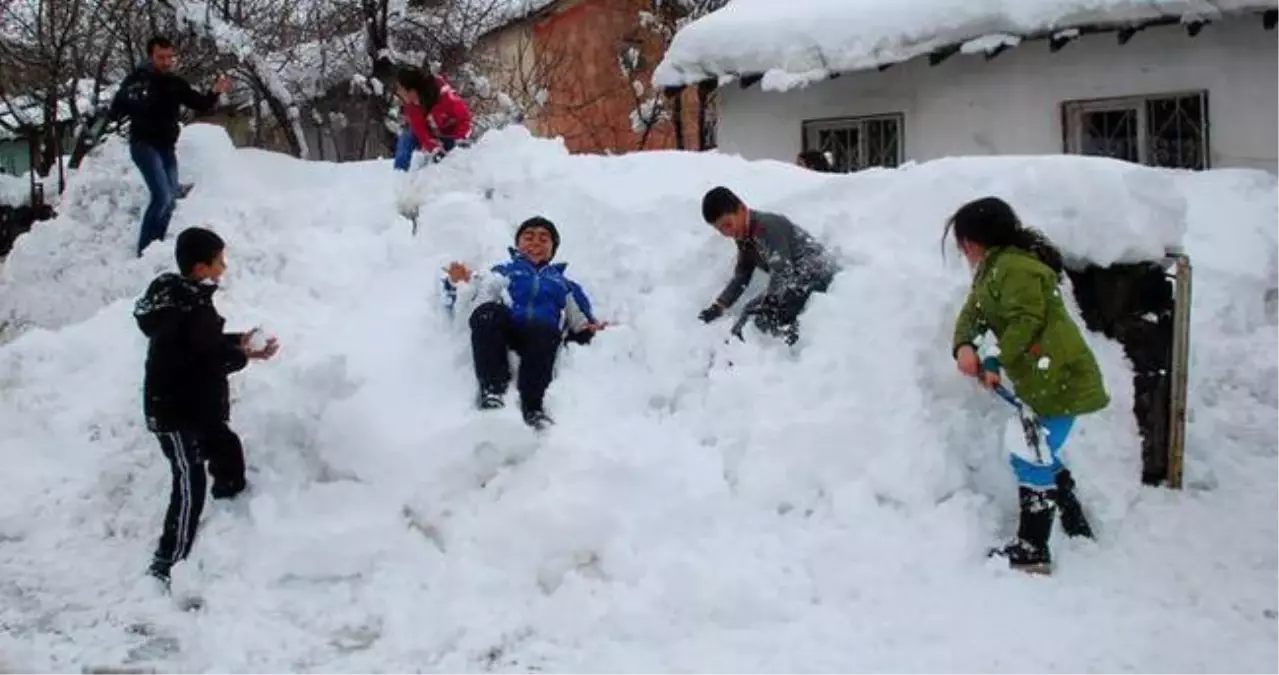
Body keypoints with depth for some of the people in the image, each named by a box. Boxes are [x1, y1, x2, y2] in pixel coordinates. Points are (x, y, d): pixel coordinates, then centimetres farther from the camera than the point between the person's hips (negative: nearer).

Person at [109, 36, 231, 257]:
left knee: (170, 200, 11)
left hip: (167, 147, 6)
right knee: (162, 196, -20)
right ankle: (145, 251, -12)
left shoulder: (176, 83, 3)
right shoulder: (136, 80, -11)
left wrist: (215, 92, -14)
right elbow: (115, 112, -5)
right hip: (144, 145, -6)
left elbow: (202, 106, 3)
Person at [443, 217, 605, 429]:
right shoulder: (502, 272, 37)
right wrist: (458, 283, 6)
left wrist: (589, 328, 5)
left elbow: (579, 319, 26)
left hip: (542, 332, 0)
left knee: (542, 330, -39)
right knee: (488, 313, -37)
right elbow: (467, 299, 24)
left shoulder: (564, 284, 40)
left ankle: (533, 406, -54)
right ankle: (492, 390, -47)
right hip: (503, 328, 0)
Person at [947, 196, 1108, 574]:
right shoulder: (994, 269, 17)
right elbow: (972, 312, 8)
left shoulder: (1016, 267, -18)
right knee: (1041, 455, 20)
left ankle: (1032, 550, 0)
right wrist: (963, 346, -11)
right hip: (1044, 380, 11)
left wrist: (995, 362, -22)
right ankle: (1075, 527, 34)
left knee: (1030, 459, -7)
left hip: (1061, 379, -11)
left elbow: (1026, 322, -25)